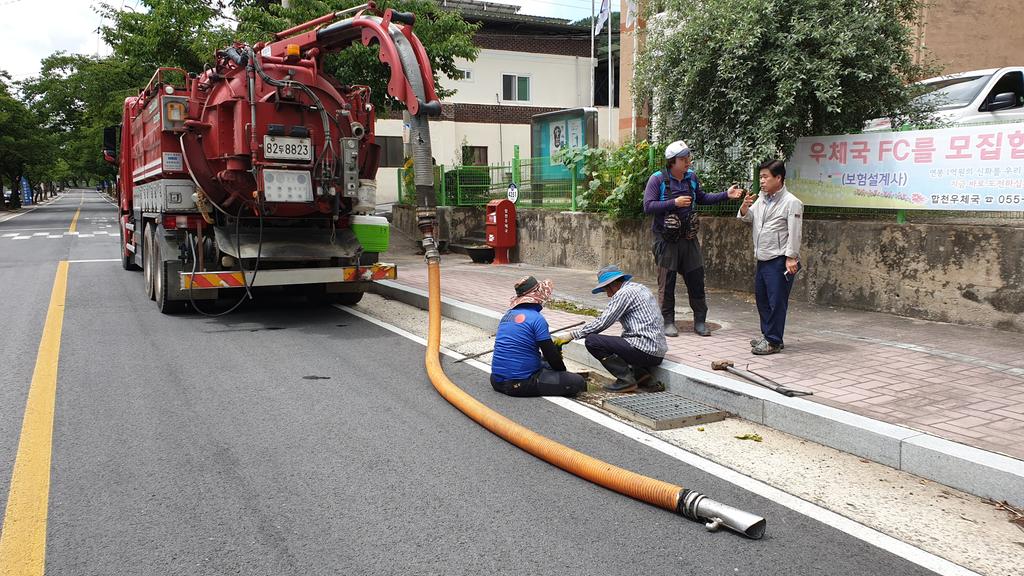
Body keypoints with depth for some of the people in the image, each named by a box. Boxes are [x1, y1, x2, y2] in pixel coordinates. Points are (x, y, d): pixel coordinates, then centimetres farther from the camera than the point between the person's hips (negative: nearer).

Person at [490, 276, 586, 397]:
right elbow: (551, 354, -8)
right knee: (578, 382, -7)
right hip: (520, 384, -8)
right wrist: (563, 371, 11)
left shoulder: (508, 314, 11)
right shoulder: (537, 319, -13)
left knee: (546, 363, 32)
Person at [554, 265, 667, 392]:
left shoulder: (624, 293, -9)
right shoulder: (641, 288, 18)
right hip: (658, 354, 10)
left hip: (645, 351, -10)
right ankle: (642, 375, 12)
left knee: (591, 341, -10)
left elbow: (601, 323, -13)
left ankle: (626, 379, -7)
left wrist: (571, 336, -5)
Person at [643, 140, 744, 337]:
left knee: (696, 279, 5)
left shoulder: (691, 177, 8)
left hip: (689, 238, 5)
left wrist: (726, 195, 12)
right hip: (666, 240, -5)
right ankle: (668, 322, 13)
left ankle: (700, 321, 15)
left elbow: (702, 198, 22)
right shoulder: (657, 179, -8)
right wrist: (674, 203, -20)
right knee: (667, 282, 2)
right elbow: (648, 206, -15)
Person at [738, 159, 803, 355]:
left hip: (779, 260, -8)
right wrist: (745, 207, -4)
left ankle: (773, 341, 4)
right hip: (762, 259, 8)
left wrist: (790, 258, -16)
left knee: (776, 302, -3)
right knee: (761, 298, 15)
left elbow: (794, 233, -12)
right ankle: (767, 335, 28)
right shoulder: (761, 199, 11)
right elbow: (747, 218, 17)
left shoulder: (791, 202, -10)